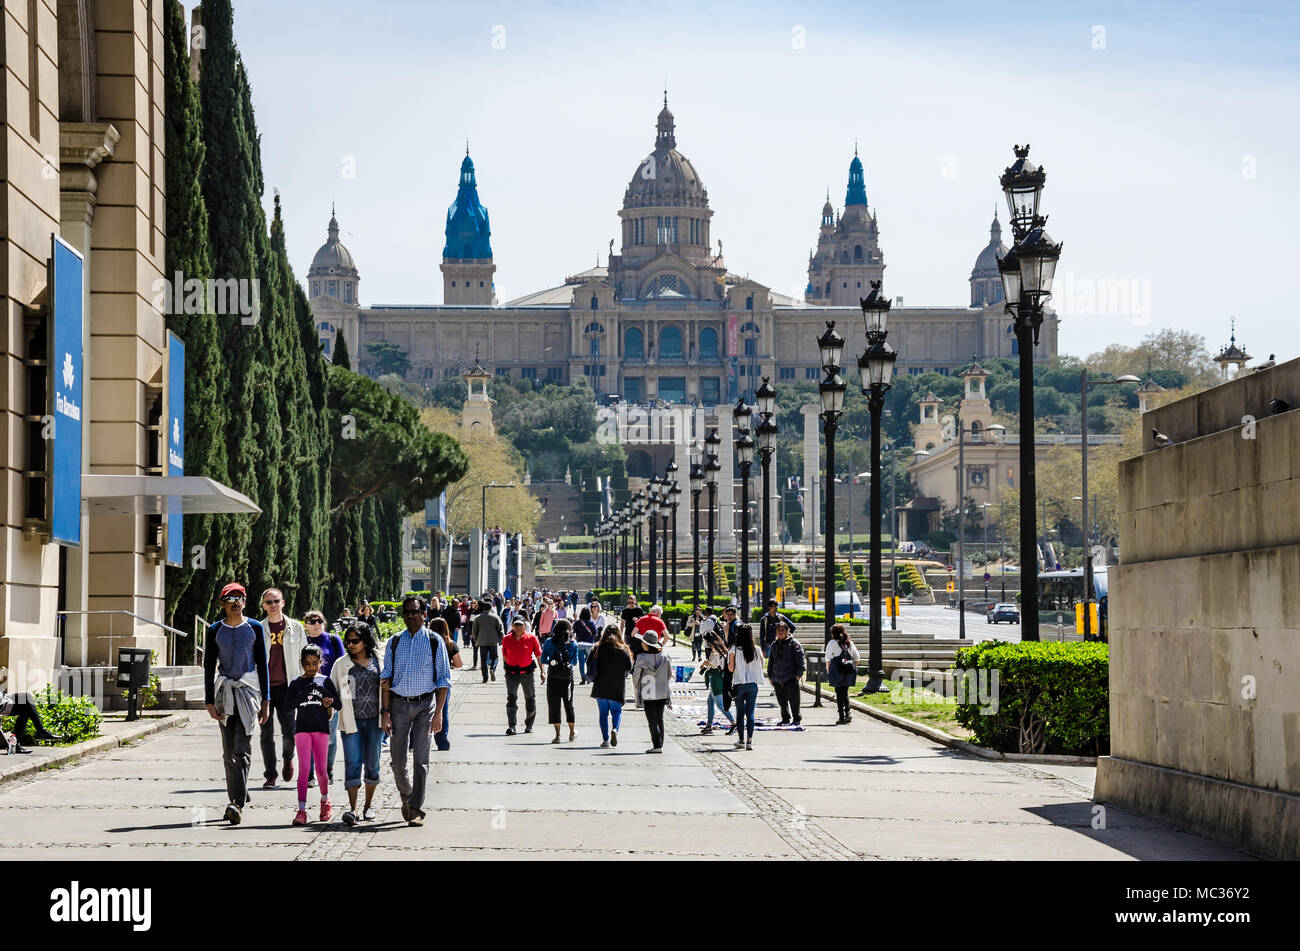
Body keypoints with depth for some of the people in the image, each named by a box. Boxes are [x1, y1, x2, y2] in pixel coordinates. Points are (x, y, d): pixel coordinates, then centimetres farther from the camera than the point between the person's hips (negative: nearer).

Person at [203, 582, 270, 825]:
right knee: (228, 752, 4)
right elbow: (209, 666, 6)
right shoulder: (215, 630, 7)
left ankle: (238, 804, -20)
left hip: (249, 689, -2)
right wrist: (210, 701, -2)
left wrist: (265, 700, 1)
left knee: (242, 749, -12)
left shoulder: (255, 628, 5)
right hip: (224, 691, 2)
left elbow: (262, 665, 6)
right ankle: (239, 798, 15)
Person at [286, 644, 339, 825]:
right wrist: (303, 694, -18)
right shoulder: (296, 683, 5)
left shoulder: (325, 681, 6)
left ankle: (325, 800, 33)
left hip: (321, 728, 1)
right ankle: (302, 810, -12)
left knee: (320, 769, 6)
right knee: (304, 768, -10)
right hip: (302, 728, -1)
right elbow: (288, 704, -4)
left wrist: (321, 690, -13)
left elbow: (337, 702, 1)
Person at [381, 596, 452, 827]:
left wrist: (438, 713, -6)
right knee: (398, 759, 3)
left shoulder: (435, 642, 1)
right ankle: (406, 795, 29)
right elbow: (385, 679, 7)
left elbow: (444, 680, 1)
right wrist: (385, 712, -1)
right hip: (399, 703, 2)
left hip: (425, 704, -2)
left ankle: (416, 808, 0)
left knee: (421, 758, -5)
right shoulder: (394, 642, 7)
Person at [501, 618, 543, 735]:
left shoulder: (531, 638, -2)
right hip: (511, 672, 0)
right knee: (511, 698, -13)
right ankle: (511, 726, -18)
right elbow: (504, 656, 13)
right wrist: (506, 670, 16)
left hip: (527, 672, 0)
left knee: (530, 699, 11)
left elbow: (539, 655, 0)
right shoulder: (506, 639, 3)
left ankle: (529, 725, 28)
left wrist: (543, 672, -5)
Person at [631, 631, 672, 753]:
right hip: (663, 692, 4)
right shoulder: (664, 657, 0)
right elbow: (669, 675, 8)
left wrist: (636, 689, 13)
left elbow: (635, 676, -6)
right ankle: (659, 744, 16)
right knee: (659, 719, 14)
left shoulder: (641, 658, -12)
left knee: (652, 720, 0)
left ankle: (657, 745, -8)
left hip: (648, 694, -4)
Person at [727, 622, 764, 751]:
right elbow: (761, 666, 5)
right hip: (753, 684, 1)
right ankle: (749, 740, -4)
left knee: (740, 713, 9)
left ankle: (741, 740, 12)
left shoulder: (734, 650, -9)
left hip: (739, 684, -1)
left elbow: (731, 668, -8)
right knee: (750, 713, 3)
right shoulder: (756, 650, -2)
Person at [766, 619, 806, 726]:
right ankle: (785, 719, 21)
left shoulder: (794, 644, -4)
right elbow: (771, 662, 22)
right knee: (782, 701, 10)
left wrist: (798, 674, -12)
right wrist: (770, 676, 17)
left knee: (793, 700, -4)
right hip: (777, 679, 6)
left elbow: (800, 661, -6)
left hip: (791, 678, -6)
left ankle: (796, 719, 7)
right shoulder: (774, 645, 16)